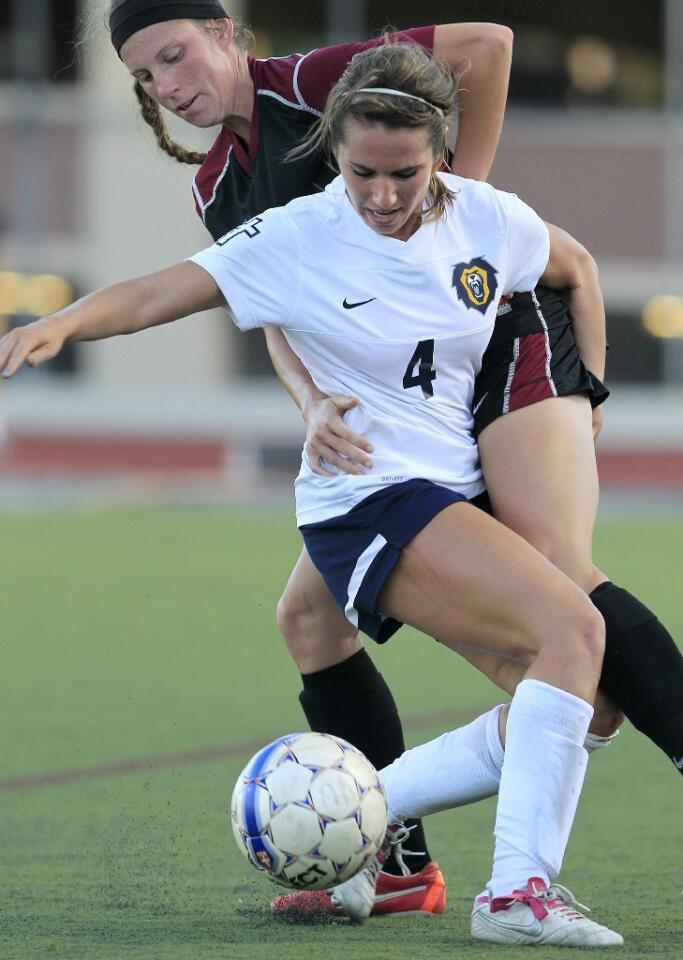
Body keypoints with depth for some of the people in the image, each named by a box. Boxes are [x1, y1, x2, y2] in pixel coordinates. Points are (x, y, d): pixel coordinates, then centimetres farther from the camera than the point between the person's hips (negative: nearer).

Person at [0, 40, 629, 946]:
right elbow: (156, 294, -20)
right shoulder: (298, 238, -13)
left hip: (464, 496, 7)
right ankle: (515, 890, -30)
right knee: (573, 630, -26)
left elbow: (575, 268, 20)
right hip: (368, 504, -7)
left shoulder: (489, 220, -1)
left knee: (598, 697, 1)